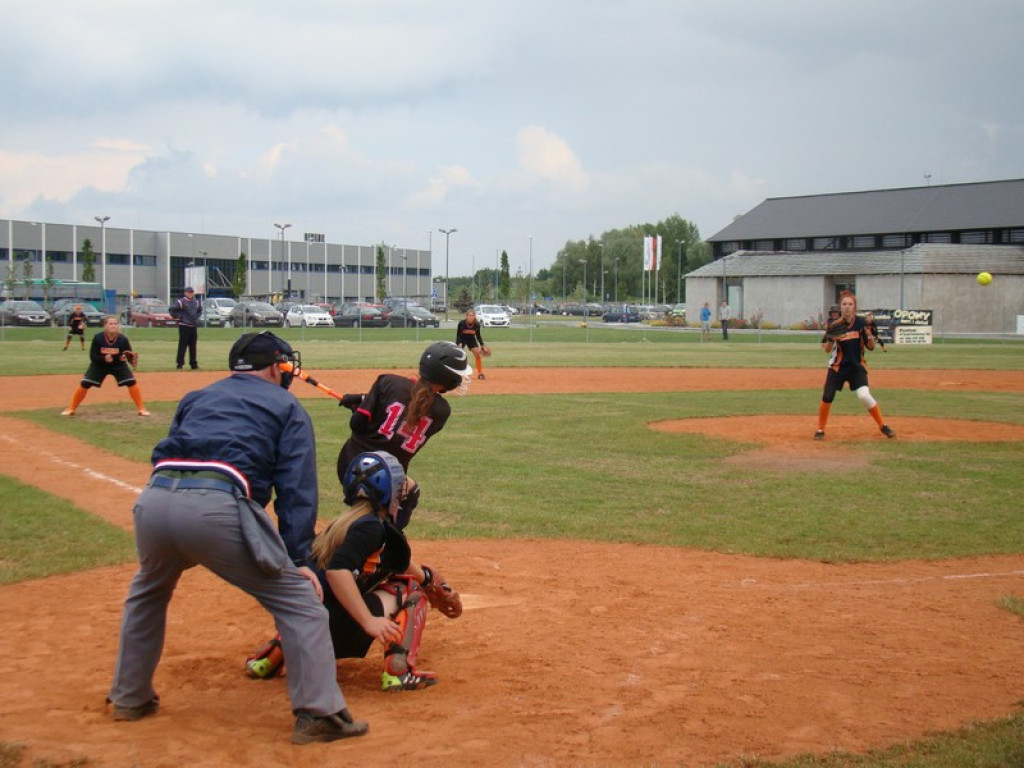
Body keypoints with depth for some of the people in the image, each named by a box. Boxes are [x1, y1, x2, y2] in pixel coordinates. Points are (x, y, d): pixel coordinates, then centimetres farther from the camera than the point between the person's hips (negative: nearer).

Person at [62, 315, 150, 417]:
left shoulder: (123, 339, -23)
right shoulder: (98, 338, -25)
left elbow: (129, 356, -16)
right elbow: (92, 356, -20)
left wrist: (132, 358, -41)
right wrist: (104, 358, -39)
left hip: (118, 365, 0)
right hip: (99, 365, 0)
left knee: (132, 382, -16)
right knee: (84, 384, -8)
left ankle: (141, 409, -3)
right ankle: (71, 408, 10)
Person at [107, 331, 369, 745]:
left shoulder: (197, 397, 33)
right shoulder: (286, 407, 20)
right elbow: (296, 490, 8)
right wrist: (298, 559, 6)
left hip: (153, 499, 6)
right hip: (216, 505, -5)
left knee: (146, 593, 35)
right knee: (299, 599, 6)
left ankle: (130, 698, 43)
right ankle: (319, 714, 1)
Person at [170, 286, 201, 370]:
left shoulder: (196, 302, 12)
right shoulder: (181, 302, -10)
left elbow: (200, 310, 30)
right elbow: (171, 309, -14)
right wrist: (177, 317, -10)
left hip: (194, 326, 6)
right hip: (184, 326, -6)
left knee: (193, 346, 10)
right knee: (182, 345, -6)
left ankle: (193, 364, 16)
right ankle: (180, 363, -1)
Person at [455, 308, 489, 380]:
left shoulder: (477, 325, -20)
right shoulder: (461, 323, -27)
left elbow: (478, 336, -5)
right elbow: (458, 334, -16)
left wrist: (482, 345, -10)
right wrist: (459, 344, -28)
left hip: (471, 340, 2)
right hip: (461, 339, -2)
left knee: (478, 354, -11)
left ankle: (480, 373, 0)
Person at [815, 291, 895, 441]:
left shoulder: (861, 322, -7)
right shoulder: (834, 325, -6)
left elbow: (871, 347, -3)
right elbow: (827, 350, -4)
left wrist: (869, 334, -23)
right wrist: (831, 340, -25)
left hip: (857, 367, -1)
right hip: (837, 367, 1)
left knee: (864, 396, -18)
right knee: (827, 398, -3)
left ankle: (883, 426, -1)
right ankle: (820, 430, 17)